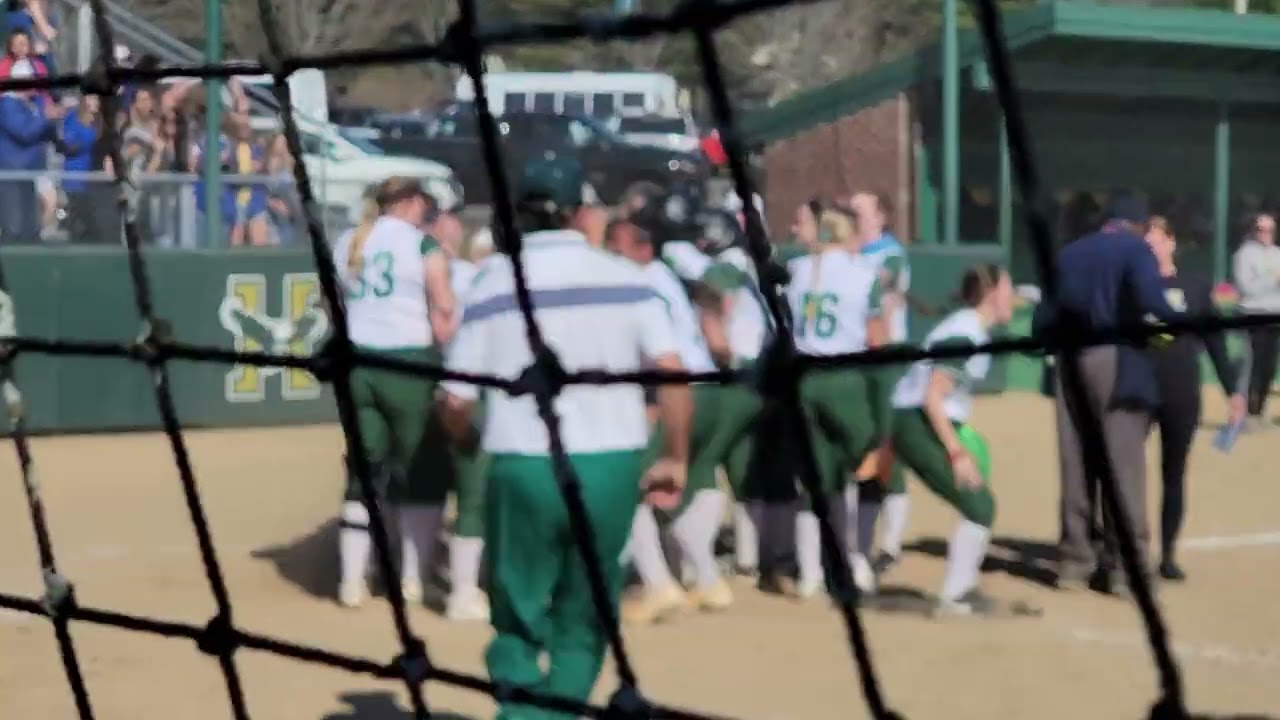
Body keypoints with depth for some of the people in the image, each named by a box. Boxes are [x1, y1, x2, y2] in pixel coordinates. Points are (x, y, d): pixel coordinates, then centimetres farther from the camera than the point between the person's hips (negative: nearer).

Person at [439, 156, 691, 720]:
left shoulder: (493, 284, 0)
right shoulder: (624, 276, 2)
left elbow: (456, 401, -2)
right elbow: (672, 371, -7)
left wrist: (467, 440, 19)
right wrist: (676, 458, 3)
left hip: (523, 468, -1)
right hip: (612, 464, 1)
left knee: (519, 616, 14)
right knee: (584, 618, 19)